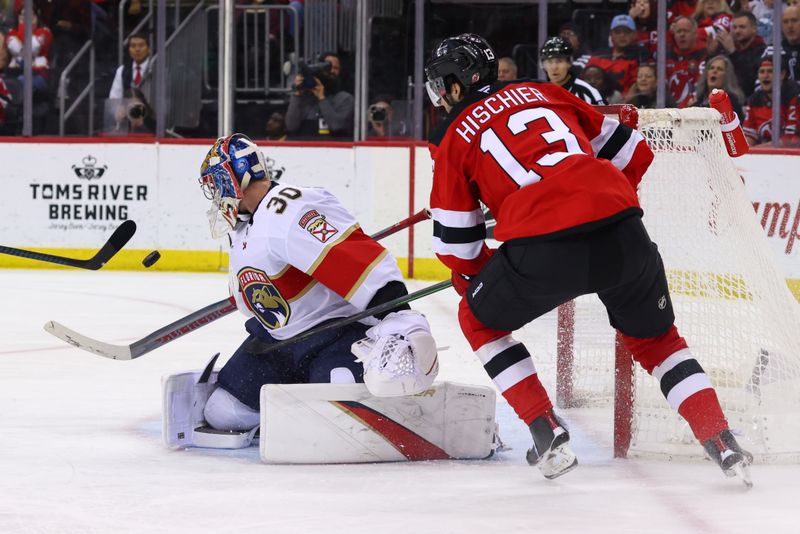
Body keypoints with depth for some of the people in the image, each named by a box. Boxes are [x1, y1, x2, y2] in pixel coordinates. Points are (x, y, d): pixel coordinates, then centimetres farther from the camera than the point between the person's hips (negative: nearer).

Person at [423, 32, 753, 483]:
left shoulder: (454, 138, 15)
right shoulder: (544, 93, 25)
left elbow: (457, 242, 16)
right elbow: (632, 153, 27)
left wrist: (475, 283, 35)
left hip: (542, 253, -4)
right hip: (624, 236, 4)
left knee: (479, 321, 24)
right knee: (656, 338, 28)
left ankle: (549, 437, 15)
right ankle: (724, 445, 15)